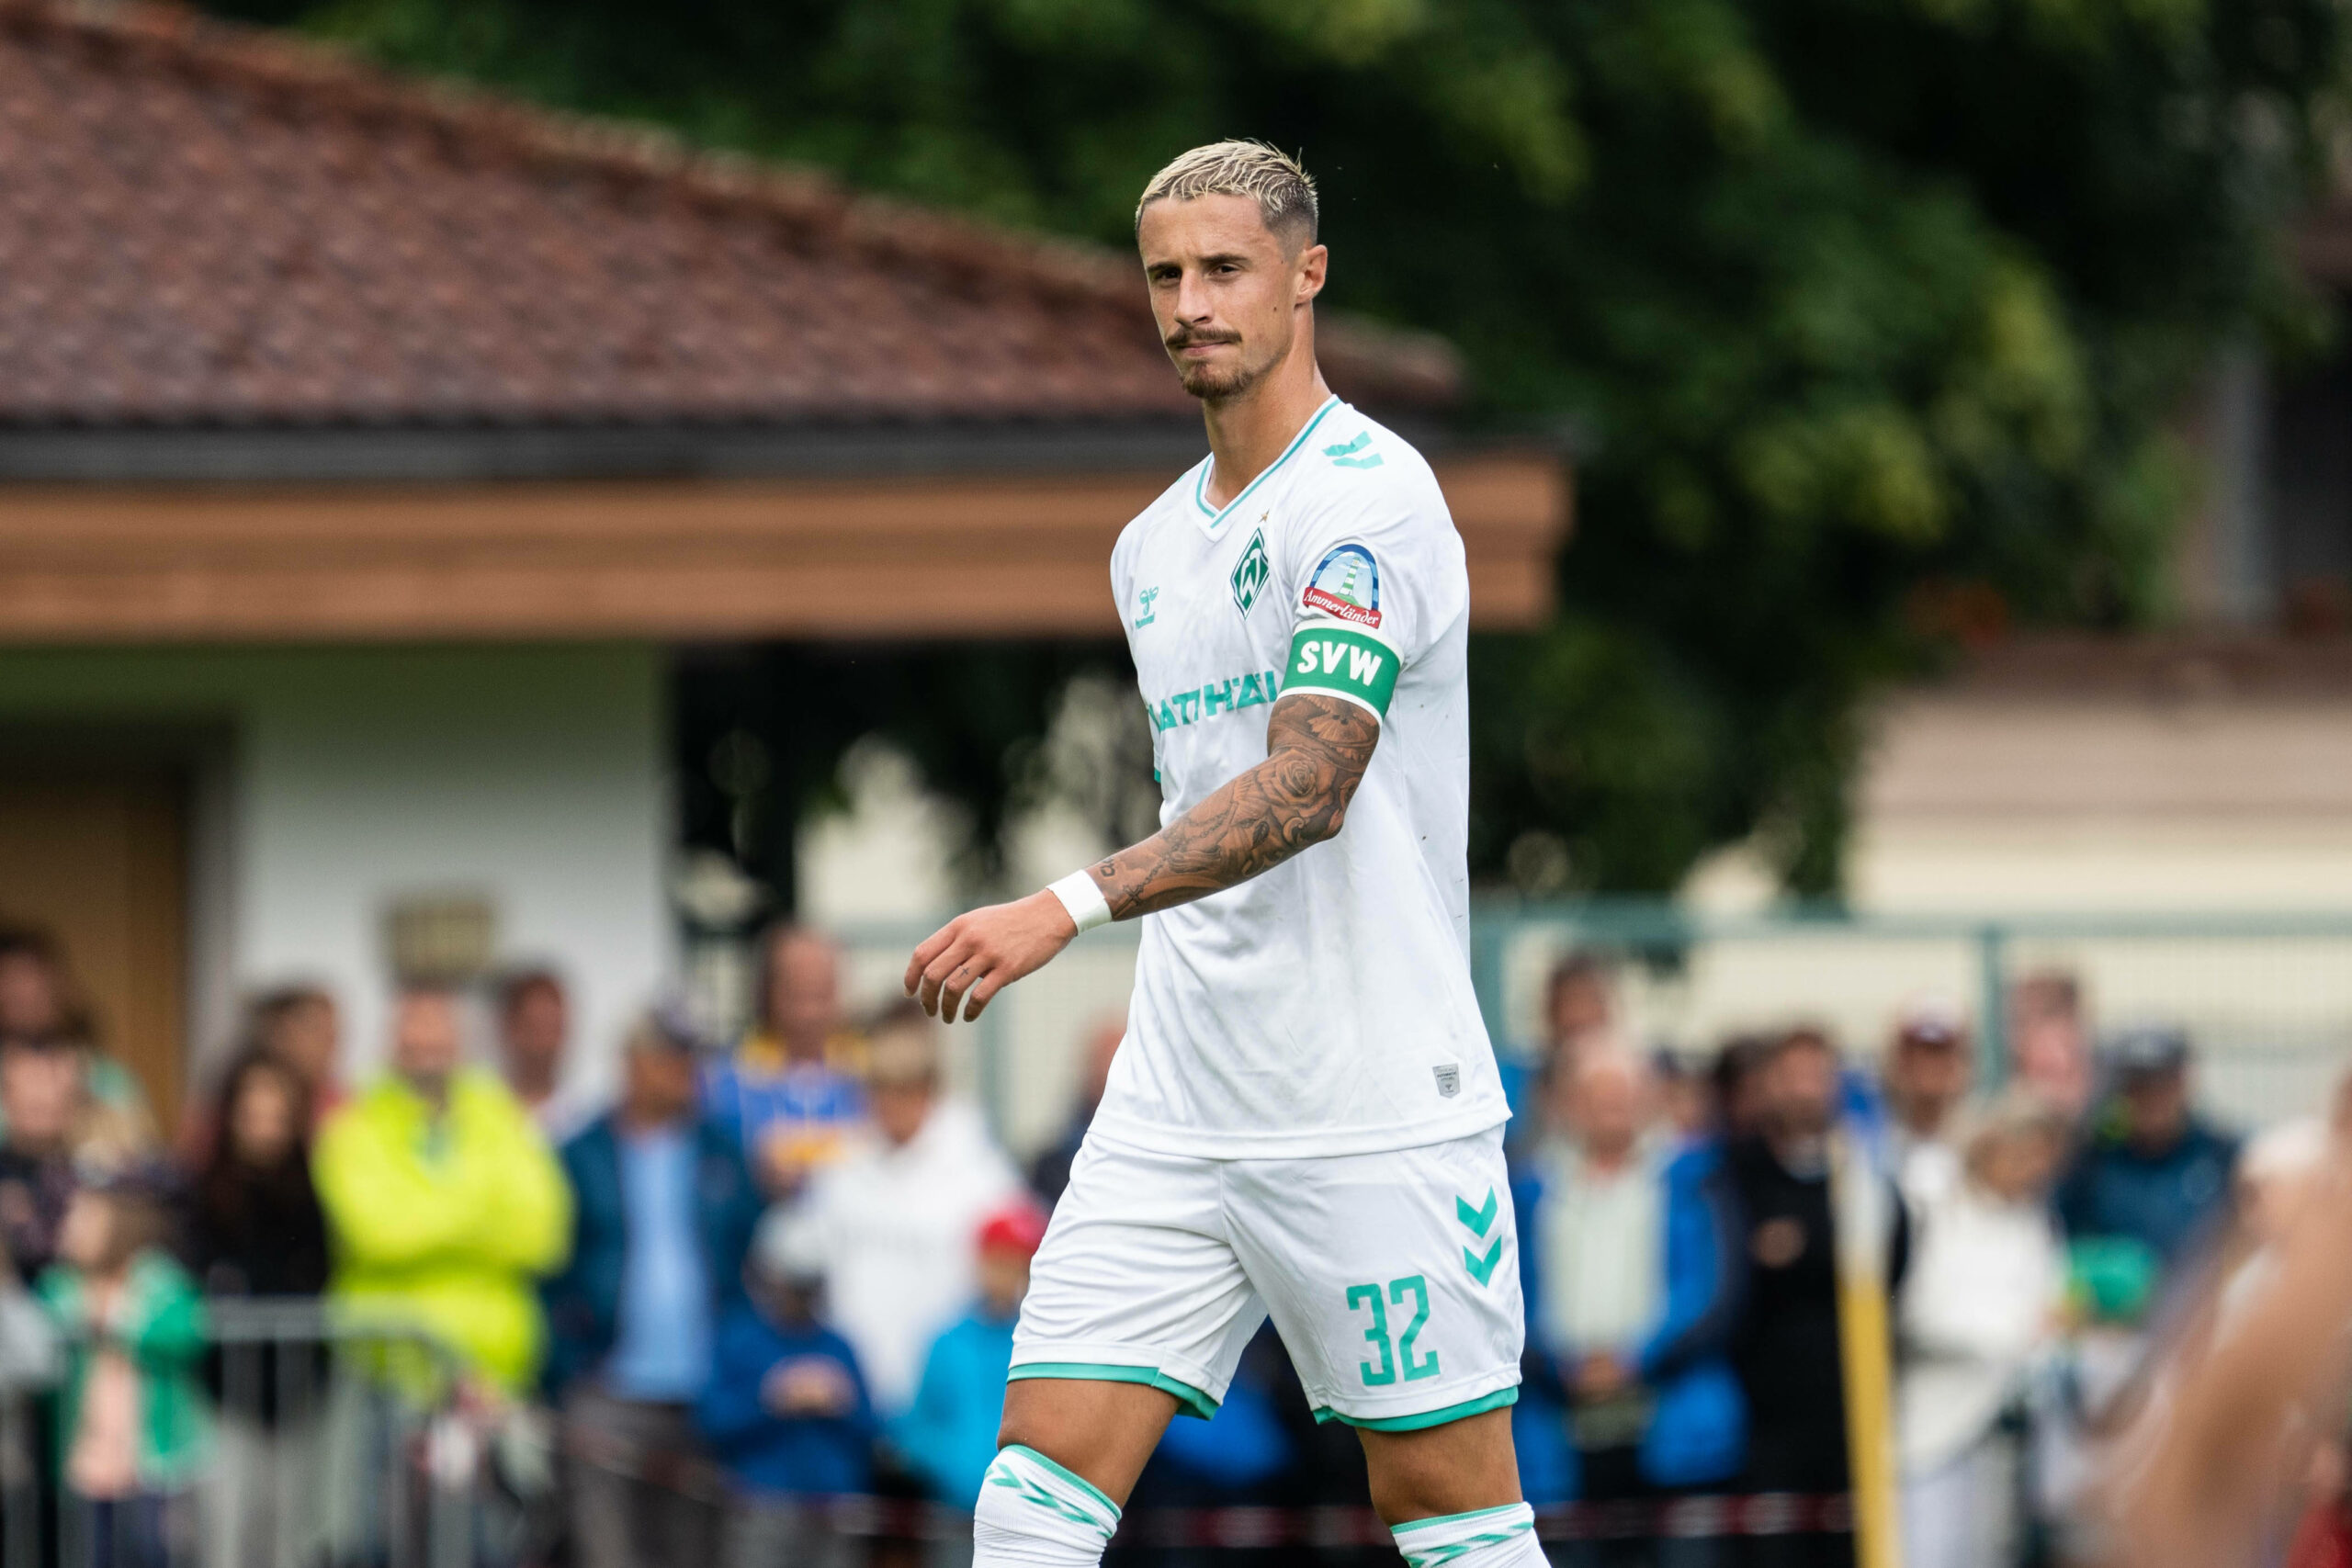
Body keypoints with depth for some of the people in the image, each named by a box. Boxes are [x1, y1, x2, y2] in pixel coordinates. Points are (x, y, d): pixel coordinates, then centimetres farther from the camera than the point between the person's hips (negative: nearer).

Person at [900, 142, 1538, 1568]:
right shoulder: (1151, 551, 16)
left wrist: (1069, 909, -32)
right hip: (1175, 1112, 7)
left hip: (1377, 1114, -7)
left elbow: (1308, 790, -23)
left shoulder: (1369, 497, -11)